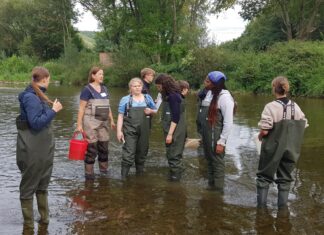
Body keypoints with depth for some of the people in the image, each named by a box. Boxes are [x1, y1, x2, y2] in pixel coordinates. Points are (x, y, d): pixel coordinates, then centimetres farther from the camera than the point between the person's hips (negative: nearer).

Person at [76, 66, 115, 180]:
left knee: (104, 146, 9)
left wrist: (112, 120, 17)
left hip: (103, 122, 6)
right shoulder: (87, 89, -6)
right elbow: (81, 108, -9)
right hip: (91, 122, -6)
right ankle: (89, 173, 7)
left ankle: (104, 169, 22)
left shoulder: (104, 89, 14)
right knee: (91, 147, -3)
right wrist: (79, 124, -13)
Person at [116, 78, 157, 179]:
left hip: (144, 131, 4)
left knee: (142, 152, 13)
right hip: (130, 131, -3)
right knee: (129, 153, -10)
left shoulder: (148, 98, 11)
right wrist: (119, 131, -7)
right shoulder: (125, 99, 2)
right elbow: (120, 116, 0)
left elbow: (155, 111, 18)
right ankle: (124, 176, -4)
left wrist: (151, 111, -6)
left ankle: (140, 173, 30)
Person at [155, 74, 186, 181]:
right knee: (172, 156, 15)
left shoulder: (173, 96, -16)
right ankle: (174, 176, 24)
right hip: (171, 131, 10)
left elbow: (175, 117, -20)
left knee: (173, 156, -4)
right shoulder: (169, 96, 13)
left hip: (174, 132, -10)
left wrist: (170, 134, -21)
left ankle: (175, 177, 4)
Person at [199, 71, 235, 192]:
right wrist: (203, 135, 14)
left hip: (216, 135, -8)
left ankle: (218, 191, 18)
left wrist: (222, 141, -18)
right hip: (206, 134, 8)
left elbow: (228, 122, -19)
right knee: (209, 160, 19)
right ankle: (211, 187, 34)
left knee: (217, 162, 5)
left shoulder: (224, 97, -19)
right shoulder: (209, 93, 6)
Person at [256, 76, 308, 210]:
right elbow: (303, 126, 6)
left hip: (273, 148, -4)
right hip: (290, 148, 4)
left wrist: (260, 136, 0)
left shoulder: (271, 107, -18)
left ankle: (261, 205, 15)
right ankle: (282, 206, 20)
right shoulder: (295, 107, -1)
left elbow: (264, 130, -21)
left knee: (264, 176, 13)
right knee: (285, 178, 16)